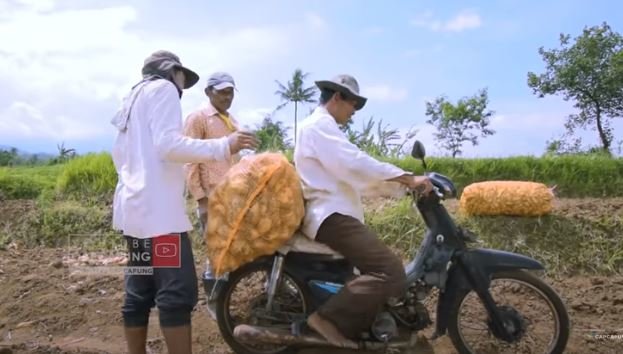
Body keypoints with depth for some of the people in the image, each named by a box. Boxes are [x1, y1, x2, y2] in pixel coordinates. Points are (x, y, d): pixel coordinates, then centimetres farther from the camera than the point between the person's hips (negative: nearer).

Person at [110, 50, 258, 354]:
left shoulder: (134, 97, 27)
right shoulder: (163, 88, -1)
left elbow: (119, 154, 27)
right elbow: (168, 144, -17)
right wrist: (224, 146, -20)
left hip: (134, 206, 10)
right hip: (157, 208, -10)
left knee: (139, 292, 10)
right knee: (177, 293, -12)